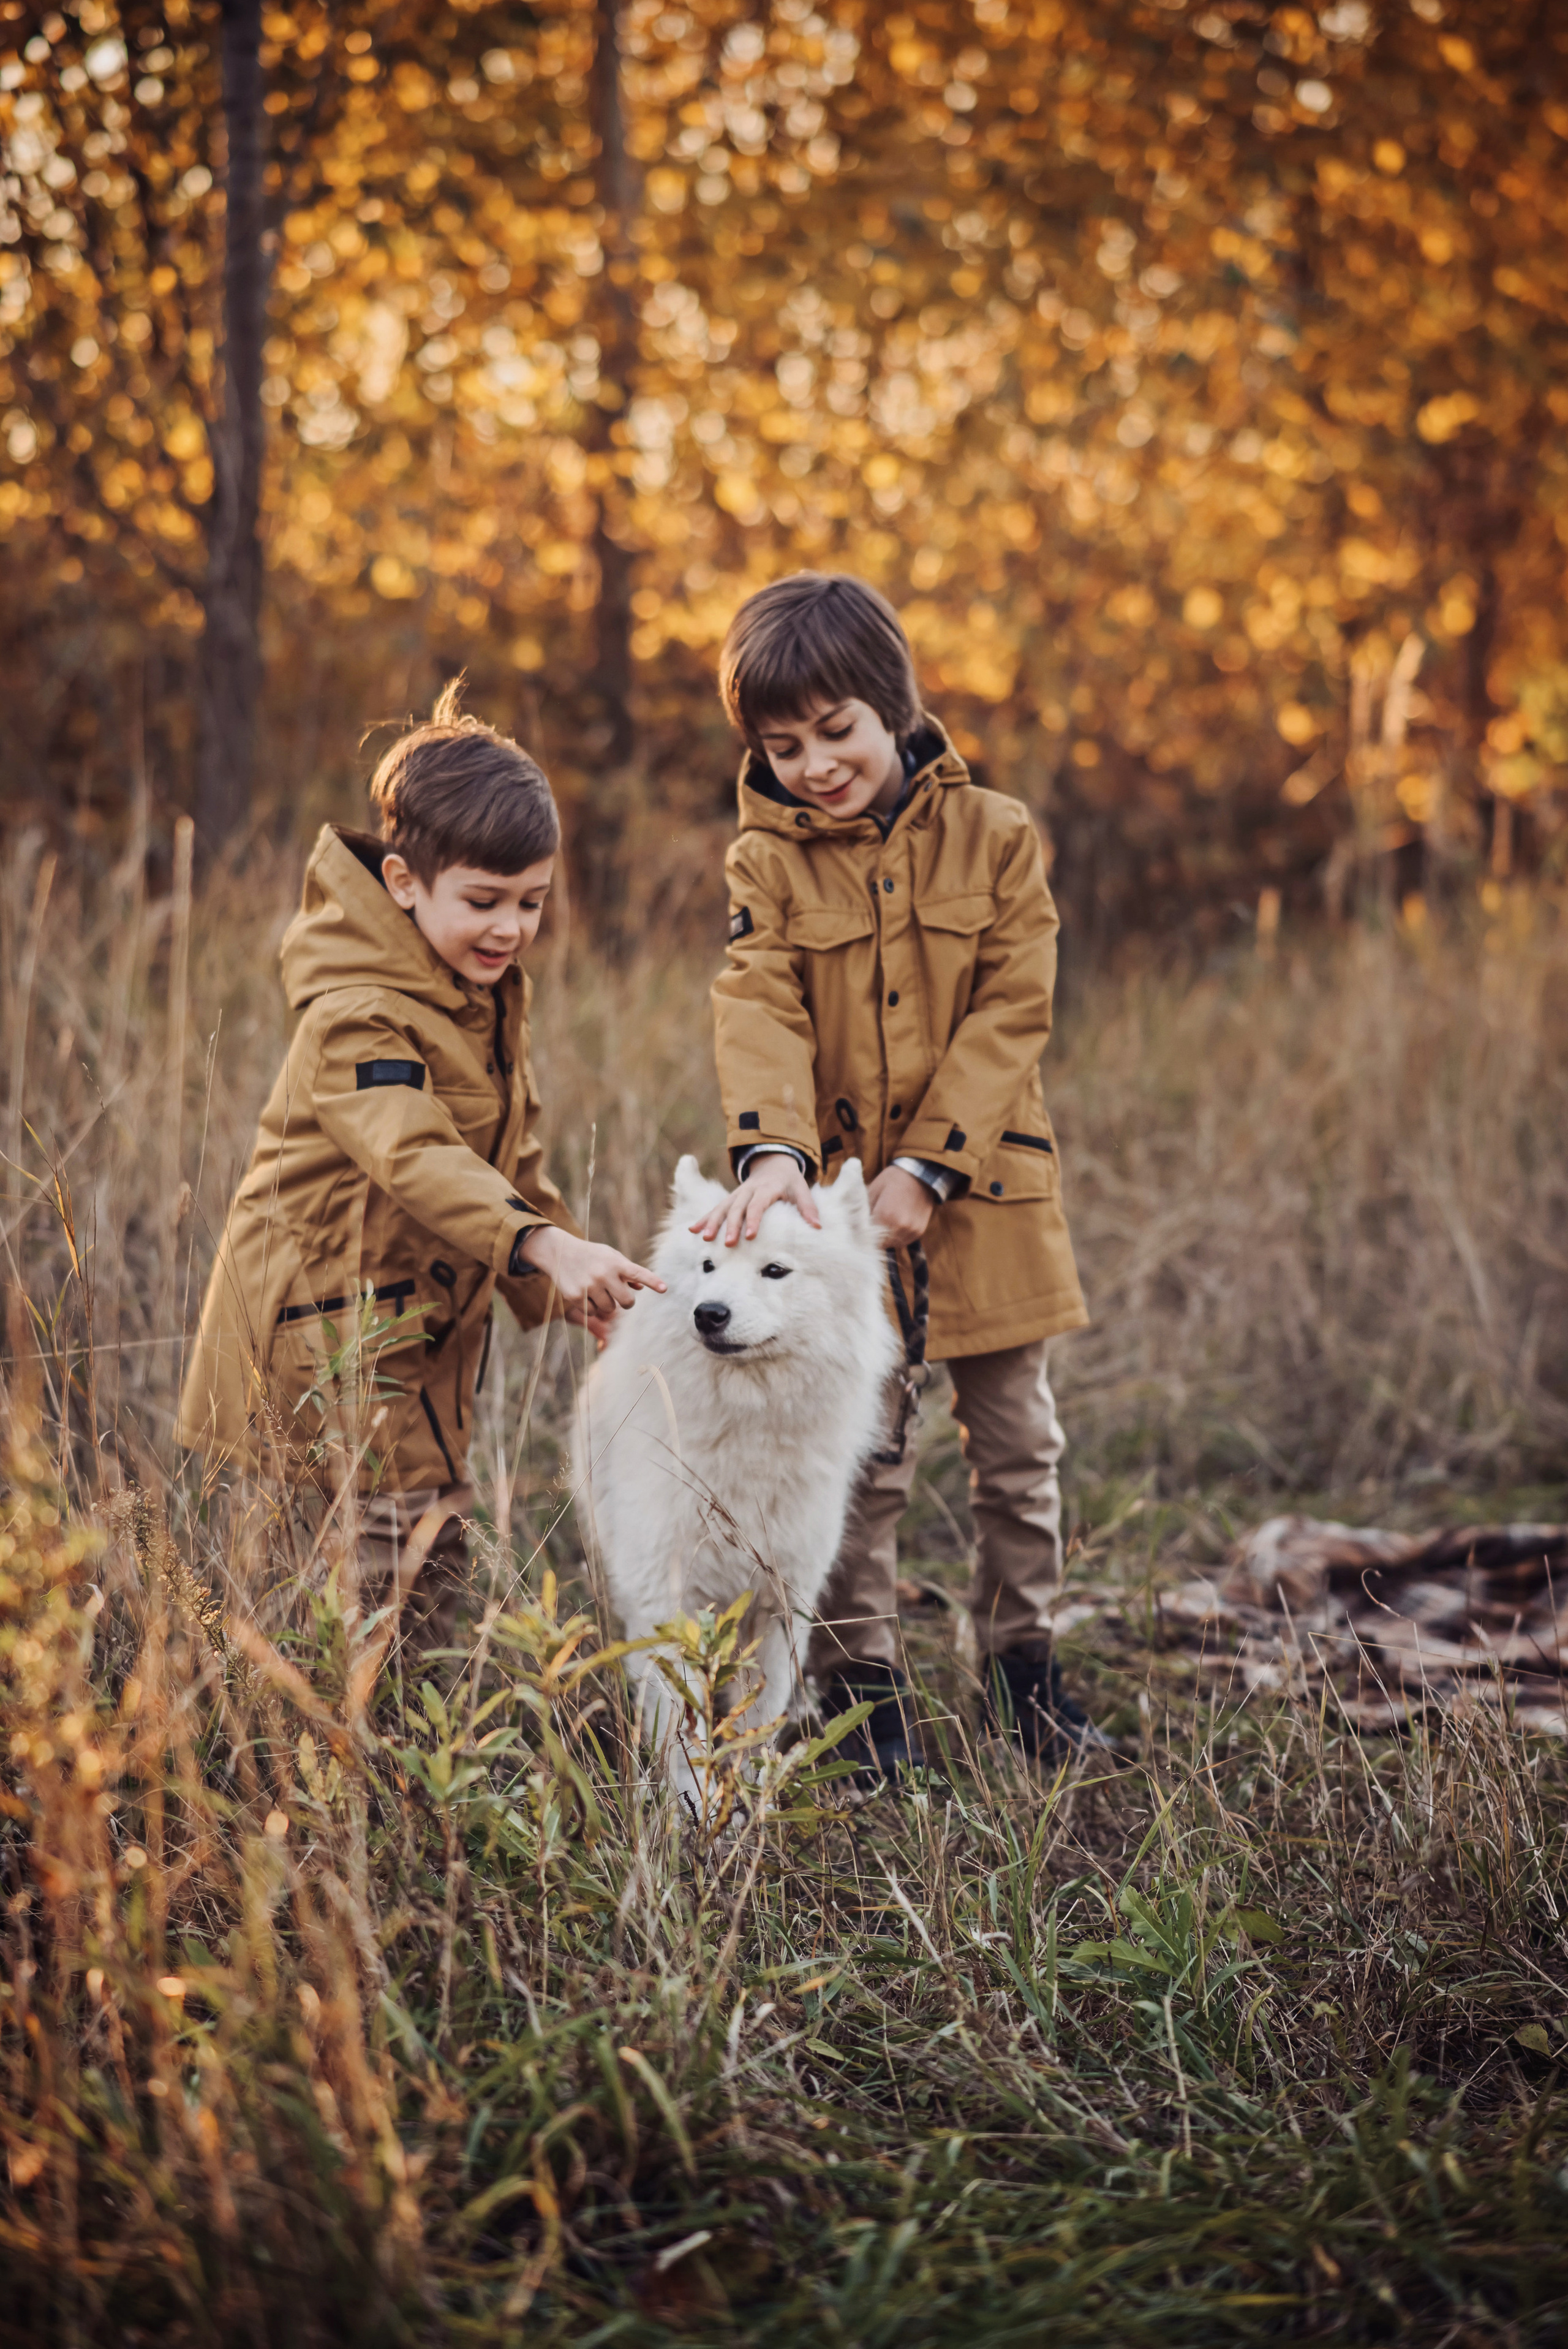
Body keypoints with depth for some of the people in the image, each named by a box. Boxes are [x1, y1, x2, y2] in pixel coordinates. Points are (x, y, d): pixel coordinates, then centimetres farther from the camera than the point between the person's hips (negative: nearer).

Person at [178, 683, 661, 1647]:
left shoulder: (485, 991, 7)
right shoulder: (356, 1020, -23)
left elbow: (512, 1149, 18)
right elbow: (417, 1160, -39)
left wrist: (569, 1284, 16)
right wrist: (547, 1247, -52)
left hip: (427, 1311, 9)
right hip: (338, 1322, -9)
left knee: (435, 1546, 11)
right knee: (410, 1558, -11)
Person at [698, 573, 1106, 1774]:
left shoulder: (995, 836, -3)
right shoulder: (767, 858, -1)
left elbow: (1011, 1016, -7)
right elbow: (760, 1013, -14)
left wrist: (929, 1165, -16)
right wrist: (773, 1151, -32)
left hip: (980, 1189, 1)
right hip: (840, 1194, -1)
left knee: (1018, 1446, 11)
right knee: (860, 1458, 4)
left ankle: (1023, 1663, 27)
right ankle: (862, 1689, 16)